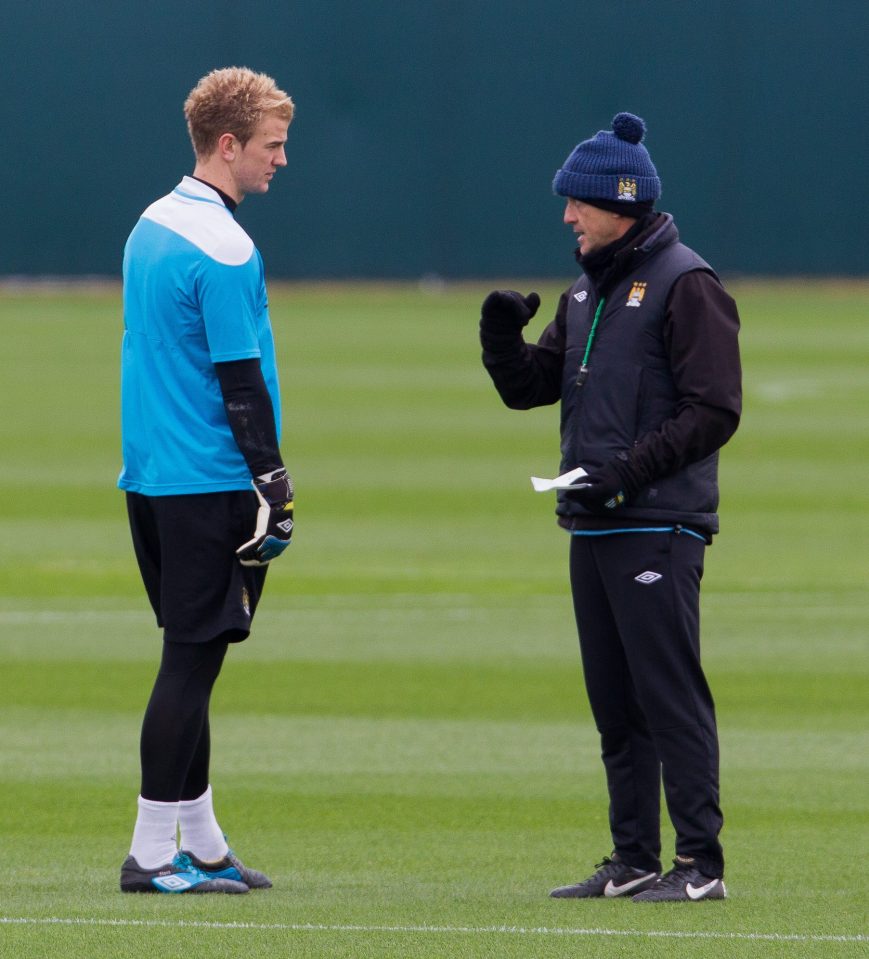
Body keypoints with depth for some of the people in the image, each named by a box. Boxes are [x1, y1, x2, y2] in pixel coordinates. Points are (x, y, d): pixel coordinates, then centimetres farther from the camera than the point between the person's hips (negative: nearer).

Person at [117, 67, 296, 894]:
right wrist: (273, 489, -14)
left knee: (191, 659, 14)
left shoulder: (151, 227, 13)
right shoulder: (225, 249, -15)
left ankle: (201, 846, 19)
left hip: (148, 479, 9)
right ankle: (153, 854, -4)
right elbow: (240, 382, -17)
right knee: (191, 662, -5)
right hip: (210, 485, -9)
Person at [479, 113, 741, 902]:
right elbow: (528, 388, 20)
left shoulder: (686, 285, -9)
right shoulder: (588, 289, 18)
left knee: (671, 694, -10)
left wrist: (628, 470, -21)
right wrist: (502, 337, 0)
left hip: (659, 527, -9)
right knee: (615, 704, 11)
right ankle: (634, 861, 16)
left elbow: (713, 412, -14)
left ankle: (701, 862, -9)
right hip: (593, 526, 9)